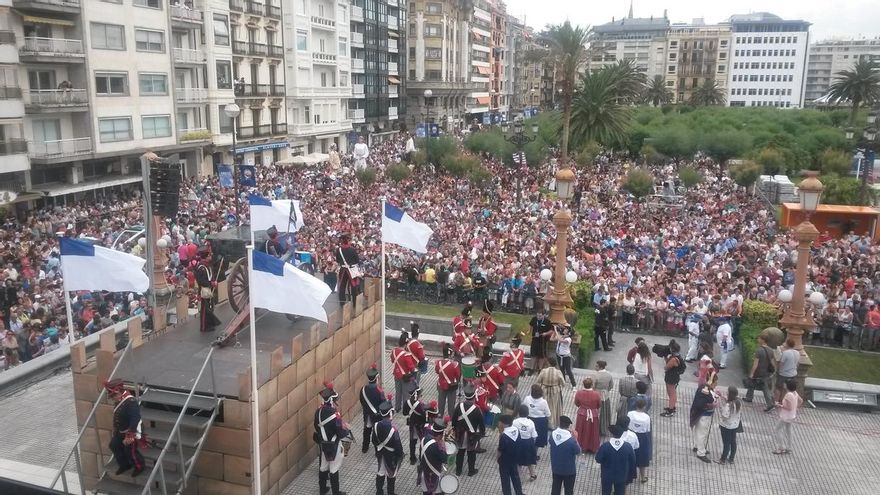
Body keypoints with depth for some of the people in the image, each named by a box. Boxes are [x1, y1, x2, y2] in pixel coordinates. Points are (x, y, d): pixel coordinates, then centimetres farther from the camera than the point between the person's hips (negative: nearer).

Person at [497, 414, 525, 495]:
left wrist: (497, 457, 0)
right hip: (515, 459, 6)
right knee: (515, 477, 24)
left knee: (505, 480, 13)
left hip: (505, 461, -6)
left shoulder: (503, 436, -30)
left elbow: (500, 451, -19)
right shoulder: (517, 430, -10)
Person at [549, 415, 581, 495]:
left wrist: (567, 432, 0)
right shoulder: (571, 440, -30)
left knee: (555, 488, 23)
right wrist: (575, 438, -8)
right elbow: (578, 452, -13)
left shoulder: (552, 435, -15)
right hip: (569, 470, -4)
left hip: (555, 468, 4)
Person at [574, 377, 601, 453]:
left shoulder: (579, 393, -20)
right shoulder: (596, 394, -24)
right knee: (592, 431, 19)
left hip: (582, 415, 1)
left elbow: (576, 404, -3)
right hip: (593, 415, -1)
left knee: (582, 431, 21)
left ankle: (583, 446, 38)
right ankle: (593, 448, 35)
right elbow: (599, 405, -8)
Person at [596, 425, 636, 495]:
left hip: (607, 475, -1)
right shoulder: (628, 446, -18)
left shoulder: (605, 446, -25)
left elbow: (598, 459, -14)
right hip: (621, 476, 1)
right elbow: (633, 461, -5)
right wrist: (629, 476, 10)